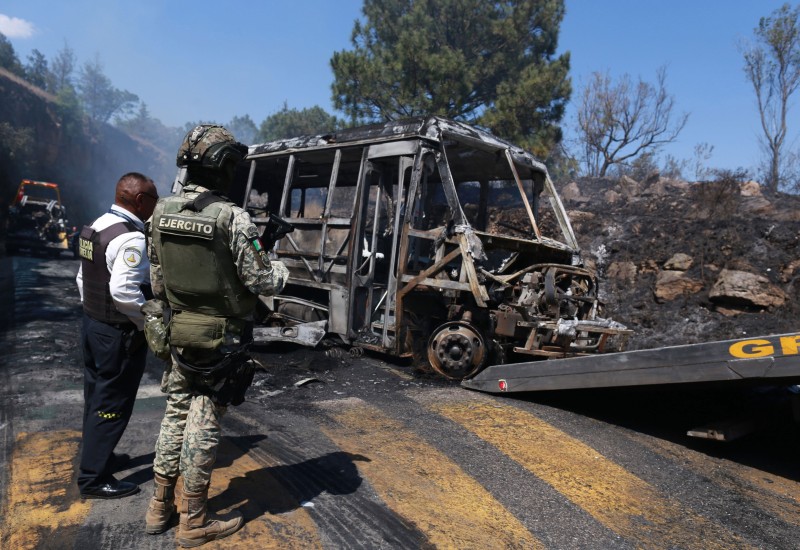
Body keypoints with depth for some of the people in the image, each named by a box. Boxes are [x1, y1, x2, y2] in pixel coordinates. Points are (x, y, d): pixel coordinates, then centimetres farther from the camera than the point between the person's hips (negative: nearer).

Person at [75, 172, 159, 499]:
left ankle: (95, 455, 39)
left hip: (93, 325, 10)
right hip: (120, 334, -10)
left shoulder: (96, 228, 9)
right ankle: (94, 478, 12)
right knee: (112, 405, 1)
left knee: (96, 397, 22)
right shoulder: (130, 238, -22)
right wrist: (149, 322, -18)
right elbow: (124, 290, -30)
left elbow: (83, 278, 16)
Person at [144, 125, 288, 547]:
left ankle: (160, 507, 32)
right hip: (221, 338, -6)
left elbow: (157, 281, 8)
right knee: (204, 424, 4)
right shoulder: (231, 218, -20)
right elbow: (261, 282, -16)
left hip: (179, 333, 6)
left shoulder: (161, 212, 1)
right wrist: (282, 269, 5)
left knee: (176, 414, 19)